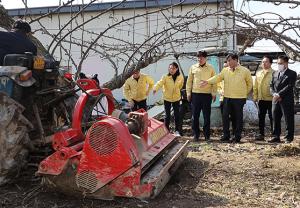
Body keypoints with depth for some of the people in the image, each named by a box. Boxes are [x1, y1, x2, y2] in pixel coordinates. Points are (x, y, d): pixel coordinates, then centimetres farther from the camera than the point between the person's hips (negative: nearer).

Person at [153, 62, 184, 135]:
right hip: (167, 98, -2)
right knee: (167, 115, 5)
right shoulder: (165, 77, -16)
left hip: (176, 98, 2)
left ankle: (177, 131, 22)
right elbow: (160, 83, -33)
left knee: (177, 115, 8)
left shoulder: (180, 77, -8)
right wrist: (155, 89, -51)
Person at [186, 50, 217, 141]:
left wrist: (214, 93, 0)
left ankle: (207, 135, 14)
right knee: (195, 115, 4)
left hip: (207, 95, -1)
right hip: (195, 94, 1)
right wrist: (188, 93, 5)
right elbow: (189, 81, 10)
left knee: (207, 116, 4)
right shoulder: (193, 67, 6)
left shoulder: (210, 68, 4)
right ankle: (196, 134, 16)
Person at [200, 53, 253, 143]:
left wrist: (245, 93, 8)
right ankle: (226, 136, 13)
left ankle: (237, 137, 15)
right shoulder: (225, 70, 7)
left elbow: (249, 83, 7)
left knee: (238, 118, 5)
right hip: (227, 98, 3)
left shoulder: (245, 71, -1)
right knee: (225, 116, 2)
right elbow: (218, 78, 0)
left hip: (239, 98, -3)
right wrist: (207, 81, -13)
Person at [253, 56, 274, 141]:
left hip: (270, 99, -5)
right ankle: (261, 134, 17)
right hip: (261, 99, 5)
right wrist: (255, 96, 9)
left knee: (272, 117, 2)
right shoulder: (258, 73, 12)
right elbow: (255, 86, 15)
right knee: (261, 117, 9)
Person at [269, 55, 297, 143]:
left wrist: (279, 94, -17)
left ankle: (289, 137, 10)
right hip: (275, 100, 5)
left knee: (288, 119, 1)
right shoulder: (275, 73, 16)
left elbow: (290, 86, -11)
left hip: (287, 100, -5)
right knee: (275, 119, 8)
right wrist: (274, 94, -7)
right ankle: (276, 137, 17)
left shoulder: (292, 74, -1)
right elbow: (271, 86, 12)